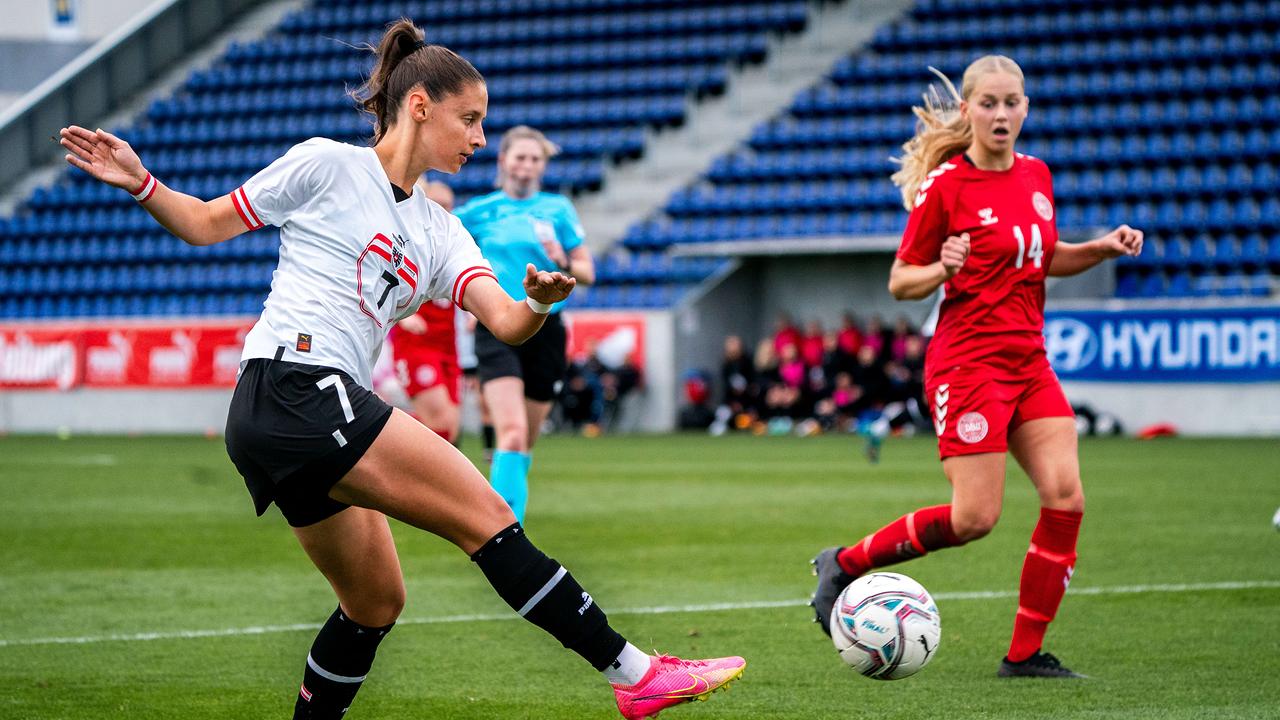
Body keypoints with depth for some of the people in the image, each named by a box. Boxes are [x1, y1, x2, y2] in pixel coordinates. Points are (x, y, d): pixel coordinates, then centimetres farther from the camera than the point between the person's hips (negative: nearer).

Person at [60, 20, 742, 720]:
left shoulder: (438, 232, 20)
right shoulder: (327, 164, 3)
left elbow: (504, 321, 4)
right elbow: (207, 223, 9)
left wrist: (538, 302, -18)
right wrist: (142, 184, -7)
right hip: (294, 382, -9)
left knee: (376, 604, 12)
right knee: (486, 516, -13)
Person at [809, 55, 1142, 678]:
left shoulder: (1036, 175, 9)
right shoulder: (944, 185, -10)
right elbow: (899, 282, -4)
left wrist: (1104, 248, 8)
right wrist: (942, 270, -25)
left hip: (1028, 360, 7)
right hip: (968, 362, -7)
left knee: (1066, 498, -7)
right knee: (975, 518, -12)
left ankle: (1025, 653, 2)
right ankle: (844, 563, 9)